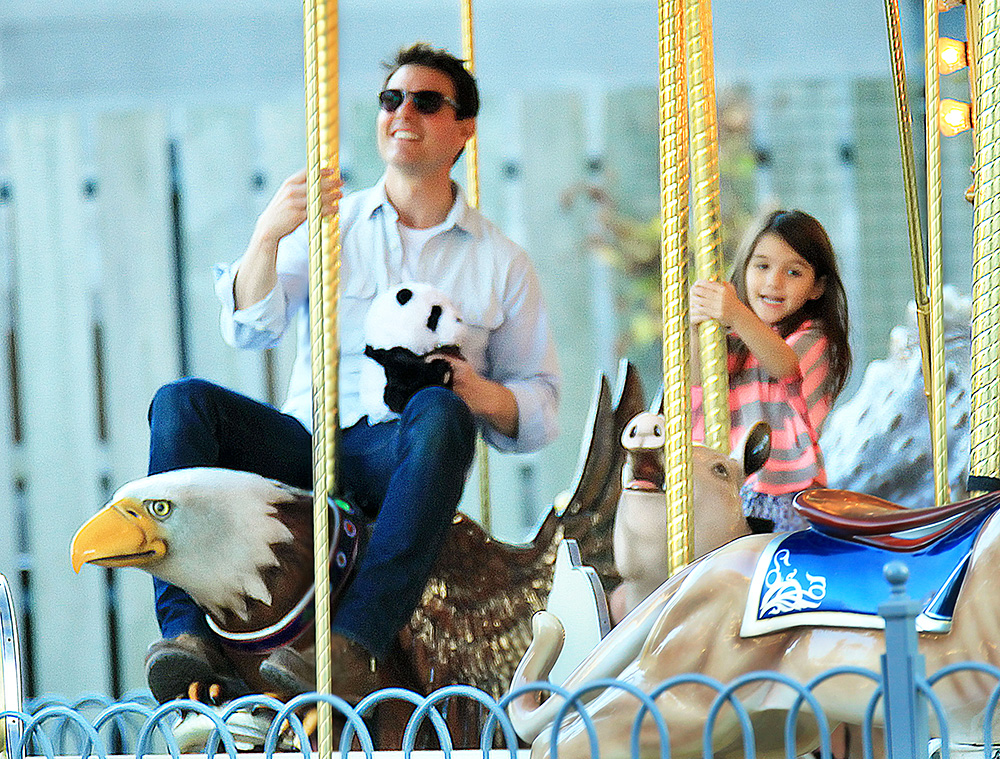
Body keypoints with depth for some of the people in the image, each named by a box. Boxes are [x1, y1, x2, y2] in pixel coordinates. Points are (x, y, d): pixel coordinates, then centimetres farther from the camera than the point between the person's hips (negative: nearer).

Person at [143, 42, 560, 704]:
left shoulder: (501, 263, 13)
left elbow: (541, 406, 10)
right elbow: (249, 327, 1)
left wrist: (482, 395, -12)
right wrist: (267, 237, -18)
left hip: (400, 459, -2)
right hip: (304, 444, 2)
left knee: (439, 413, -36)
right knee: (183, 402, -22)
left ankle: (356, 646, -49)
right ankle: (189, 631, -35)